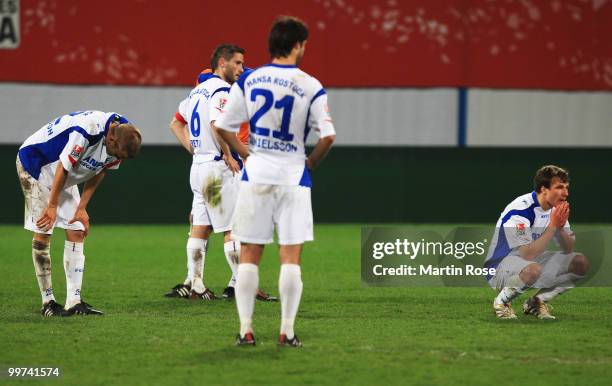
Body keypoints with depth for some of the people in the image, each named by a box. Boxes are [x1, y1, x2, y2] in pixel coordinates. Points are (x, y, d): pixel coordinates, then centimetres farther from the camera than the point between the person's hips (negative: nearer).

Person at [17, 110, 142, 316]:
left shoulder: (122, 136, -13)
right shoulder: (86, 130, -38)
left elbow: (99, 172, 1)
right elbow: (63, 168, -26)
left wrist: (82, 208, 0)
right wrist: (52, 207, -16)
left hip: (64, 177, 8)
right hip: (35, 162, -8)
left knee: (77, 232, -1)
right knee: (42, 233, -9)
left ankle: (74, 302, -2)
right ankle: (48, 302, -3)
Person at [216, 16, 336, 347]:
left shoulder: (247, 80, 1)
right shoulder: (310, 87, -7)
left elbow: (223, 126, 1)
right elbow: (327, 136, -12)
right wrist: (311, 162, 6)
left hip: (255, 176, 2)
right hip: (292, 177, -2)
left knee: (249, 255, 8)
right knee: (290, 257, 2)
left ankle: (245, 329, 5)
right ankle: (287, 332, -1)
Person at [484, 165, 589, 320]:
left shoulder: (556, 208, -1)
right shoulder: (520, 209, -26)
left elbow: (569, 250, 0)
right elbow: (527, 254, -32)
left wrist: (561, 227, -20)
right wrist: (553, 226, -31)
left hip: (530, 260, 8)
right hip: (501, 265, -8)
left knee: (581, 263, -7)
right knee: (533, 269, -41)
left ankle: (537, 302, 5)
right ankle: (502, 301, -11)